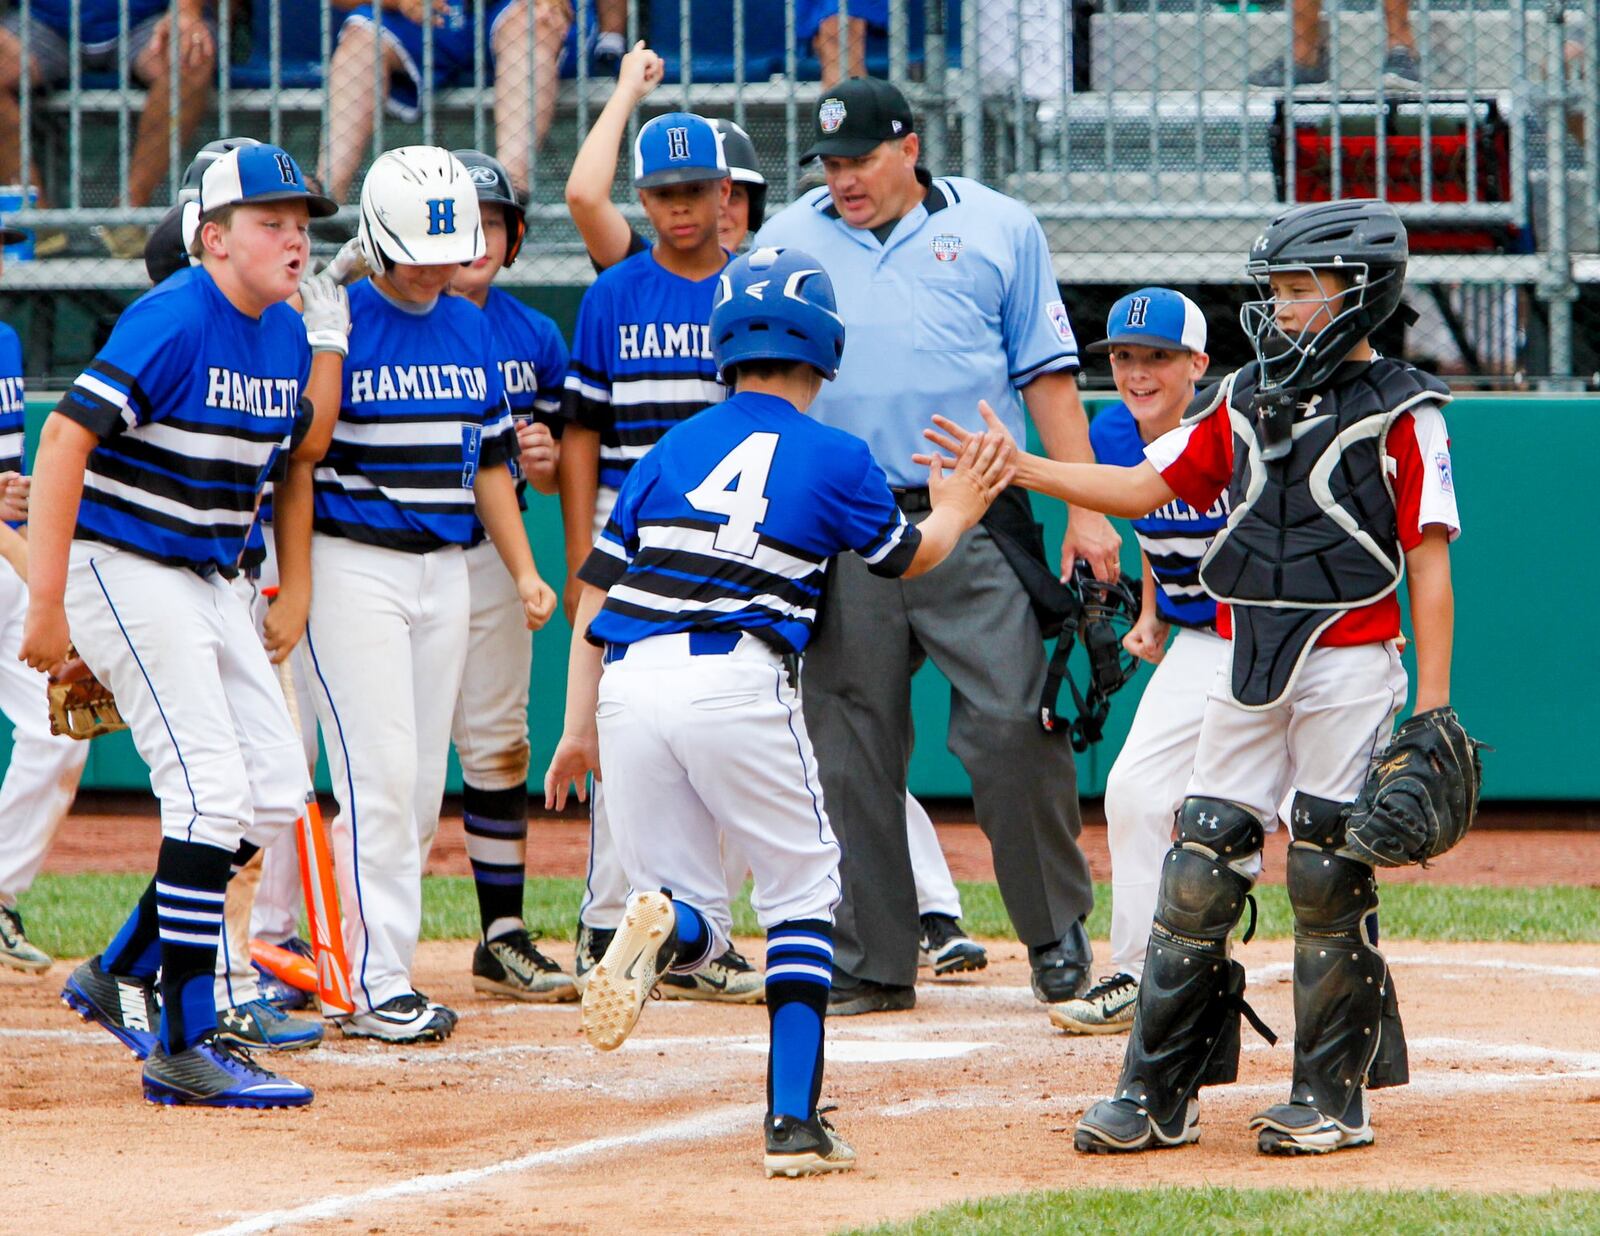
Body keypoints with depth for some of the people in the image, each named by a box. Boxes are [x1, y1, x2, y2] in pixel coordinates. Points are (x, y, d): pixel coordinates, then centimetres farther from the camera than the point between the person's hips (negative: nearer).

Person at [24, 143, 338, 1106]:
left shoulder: (288, 337, 7)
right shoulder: (174, 321, -19)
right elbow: (65, 440, -23)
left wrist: (289, 595, 17)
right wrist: (47, 605, -25)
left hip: (210, 582, 9)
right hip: (123, 569, -9)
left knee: (276, 790, 6)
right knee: (212, 792, -15)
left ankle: (120, 976, 19)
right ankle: (185, 1047, -12)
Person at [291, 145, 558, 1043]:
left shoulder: (471, 328, 12)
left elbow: (491, 459, 17)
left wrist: (524, 570, 9)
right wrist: (295, 580, -14)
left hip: (446, 568, 6)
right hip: (353, 564, -6)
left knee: (424, 783, 5)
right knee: (383, 774, -11)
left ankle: (375, 959, 12)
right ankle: (378, 987, -10)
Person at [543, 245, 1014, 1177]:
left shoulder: (670, 452, 17)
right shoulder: (835, 459, 7)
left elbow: (597, 590, 13)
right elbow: (907, 558, 24)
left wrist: (580, 727, 17)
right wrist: (956, 513, 45)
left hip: (629, 682, 3)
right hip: (736, 682, -3)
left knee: (698, 921, 12)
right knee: (803, 890, 14)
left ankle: (659, 930, -27)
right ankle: (794, 1122, 1)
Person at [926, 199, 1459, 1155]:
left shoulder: (1400, 412, -5)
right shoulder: (1245, 400, 13)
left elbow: (1429, 563, -7)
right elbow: (1147, 486, 14)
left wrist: (1432, 706, -12)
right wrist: (1019, 469, 3)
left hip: (1350, 663, -6)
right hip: (1248, 666, 6)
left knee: (1330, 877, -4)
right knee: (1200, 867, 2)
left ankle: (1335, 1097, 6)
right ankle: (1159, 1096, 6)